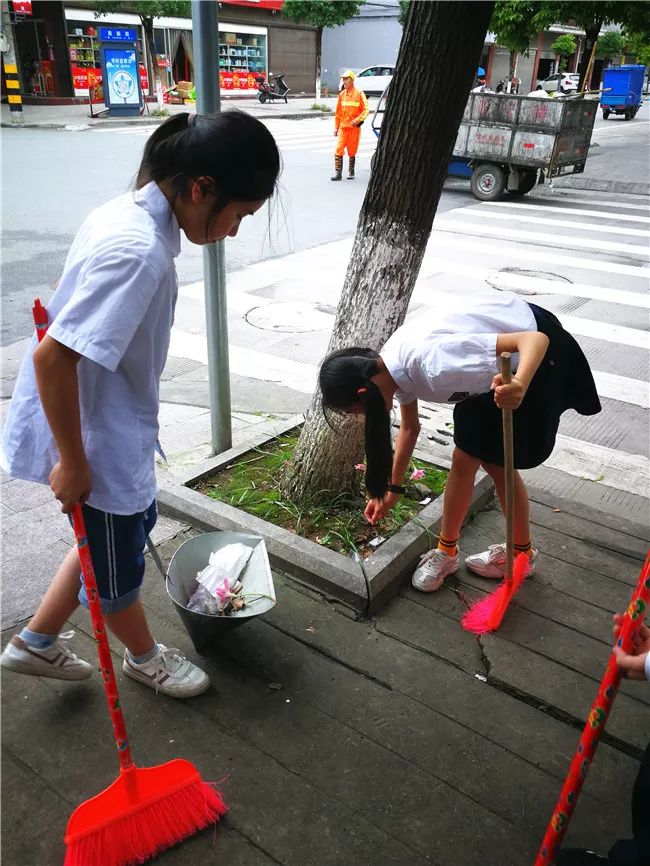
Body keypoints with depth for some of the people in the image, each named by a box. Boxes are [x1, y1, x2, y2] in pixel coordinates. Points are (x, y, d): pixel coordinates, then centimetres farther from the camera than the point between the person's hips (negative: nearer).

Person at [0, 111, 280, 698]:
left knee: (132, 524, 26)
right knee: (117, 558, 15)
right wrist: (73, 462, -20)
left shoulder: (130, 212, 1)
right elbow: (52, 356, -32)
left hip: (114, 423, 9)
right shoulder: (139, 251, -30)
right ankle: (145, 656, 45)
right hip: (94, 440, -9)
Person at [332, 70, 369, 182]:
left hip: (354, 127, -3)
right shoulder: (341, 94, 10)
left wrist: (357, 120, -18)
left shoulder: (359, 94, -3)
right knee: (338, 150, -8)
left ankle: (351, 172, 19)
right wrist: (336, 127, 11)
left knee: (352, 151, 5)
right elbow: (338, 112, 15)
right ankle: (338, 173, -5)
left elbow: (365, 110, -5)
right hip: (342, 127, 3)